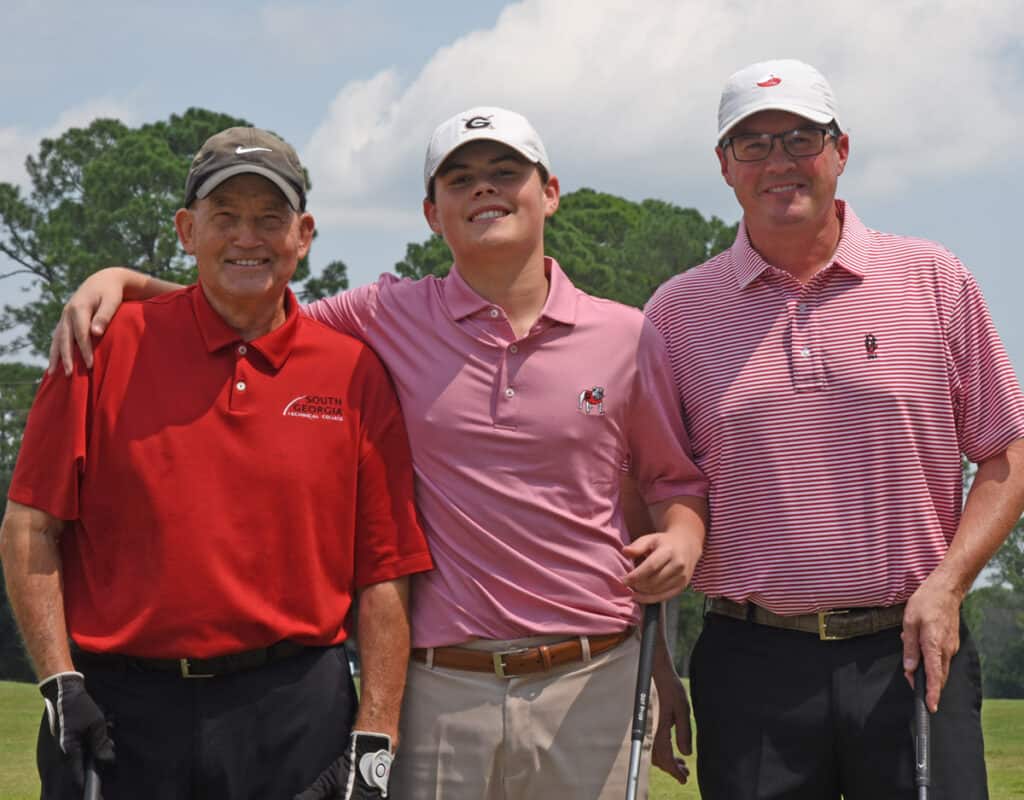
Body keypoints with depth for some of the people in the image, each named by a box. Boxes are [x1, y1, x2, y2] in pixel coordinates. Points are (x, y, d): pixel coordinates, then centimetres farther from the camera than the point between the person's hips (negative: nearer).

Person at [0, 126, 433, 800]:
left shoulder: (354, 372, 6)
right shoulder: (110, 347, 4)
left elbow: (385, 571, 5)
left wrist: (375, 736, -2)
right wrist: (61, 684, -6)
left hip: (295, 714, 1)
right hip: (118, 712, 0)